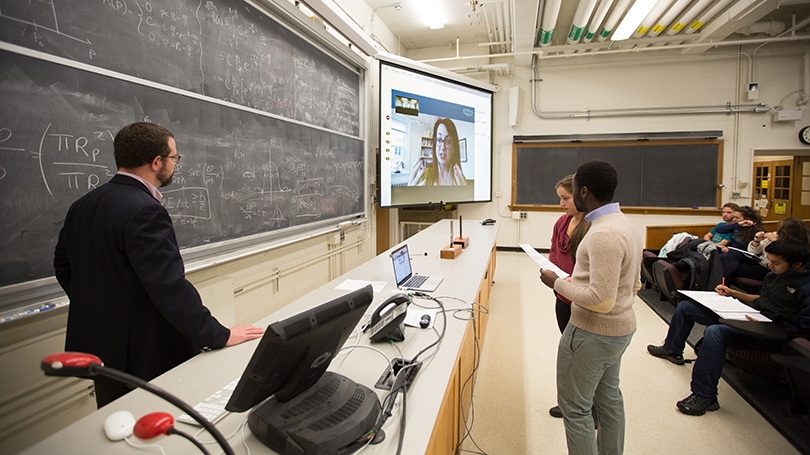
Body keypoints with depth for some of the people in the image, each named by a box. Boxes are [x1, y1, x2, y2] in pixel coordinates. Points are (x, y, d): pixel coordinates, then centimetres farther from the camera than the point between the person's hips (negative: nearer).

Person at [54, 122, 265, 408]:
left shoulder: (83, 205, 4)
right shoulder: (145, 211, -25)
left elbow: (63, 266, 15)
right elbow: (170, 286, -29)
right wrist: (219, 336, -24)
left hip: (96, 344, 9)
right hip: (143, 355, -9)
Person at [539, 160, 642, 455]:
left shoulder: (603, 234, -26)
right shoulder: (627, 226, 7)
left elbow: (601, 301, -29)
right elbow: (634, 285, 15)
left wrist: (558, 284, -17)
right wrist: (576, 280, 12)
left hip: (593, 333, -10)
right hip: (620, 327, 10)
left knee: (575, 407, 5)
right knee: (609, 398, 24)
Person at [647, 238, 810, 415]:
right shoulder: (774, 275, 11)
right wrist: (733, 293, 14)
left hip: (770, 334, -10)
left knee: (715, 332, -38)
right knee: (685, 306, 10)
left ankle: (705, 396, -27)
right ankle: (672, 350, 30)